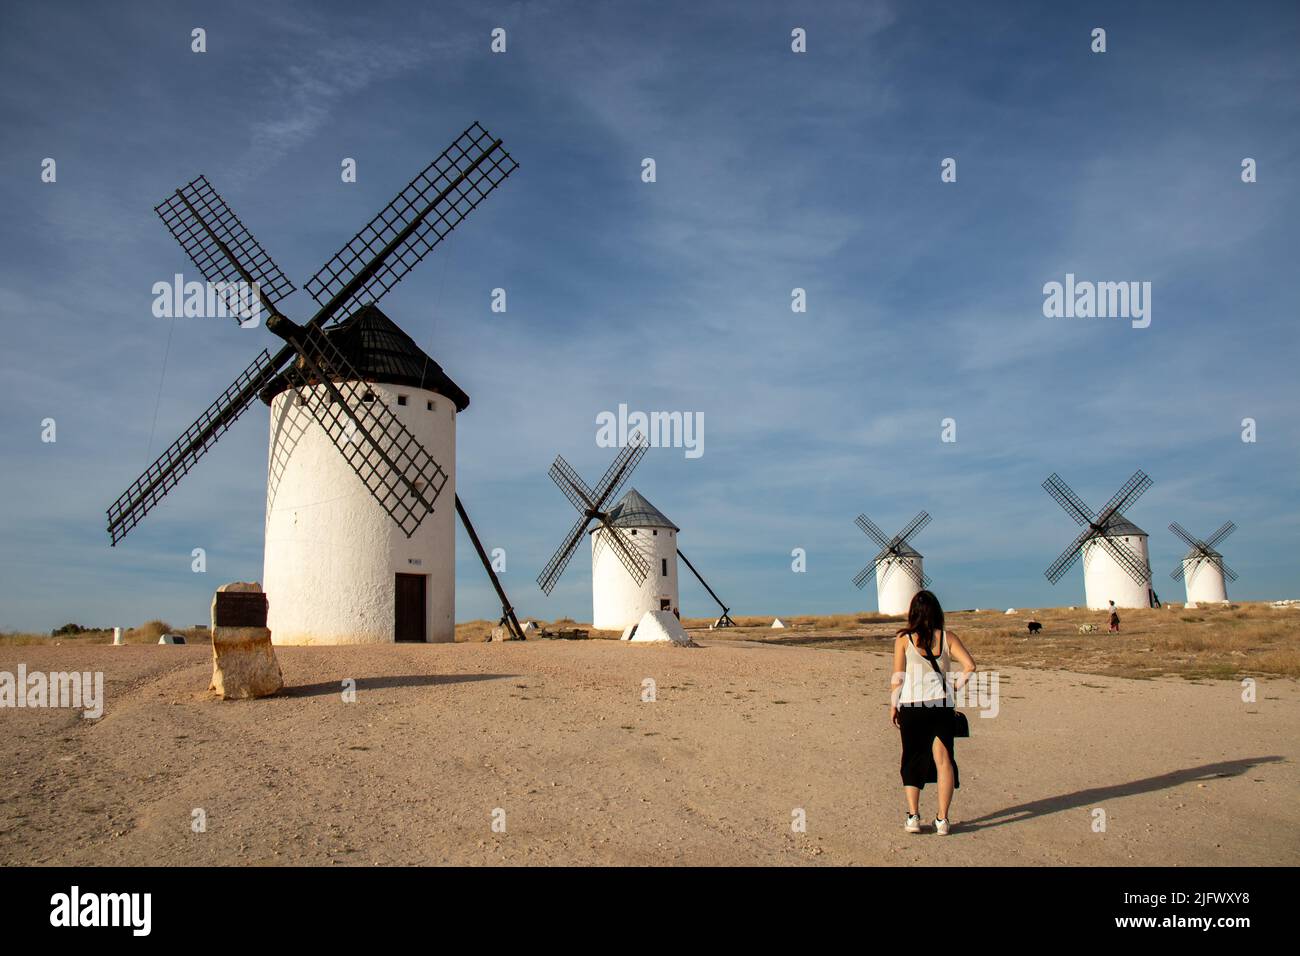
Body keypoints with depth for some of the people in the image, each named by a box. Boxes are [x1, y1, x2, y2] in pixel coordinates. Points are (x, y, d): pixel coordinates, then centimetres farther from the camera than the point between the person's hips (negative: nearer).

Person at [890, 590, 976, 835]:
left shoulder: (903, 638, -3)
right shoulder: (947, 637, 1)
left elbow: (898, 676, -3)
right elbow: (970, 666, -8)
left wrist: (893, 705, 5)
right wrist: (955, 686, 7)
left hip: (911, 705, -1)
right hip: (942, 704, 1)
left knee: (911, 760, 11)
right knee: (943, 759, 6)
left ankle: (913, 816, 7)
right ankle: (942, 819, 4)